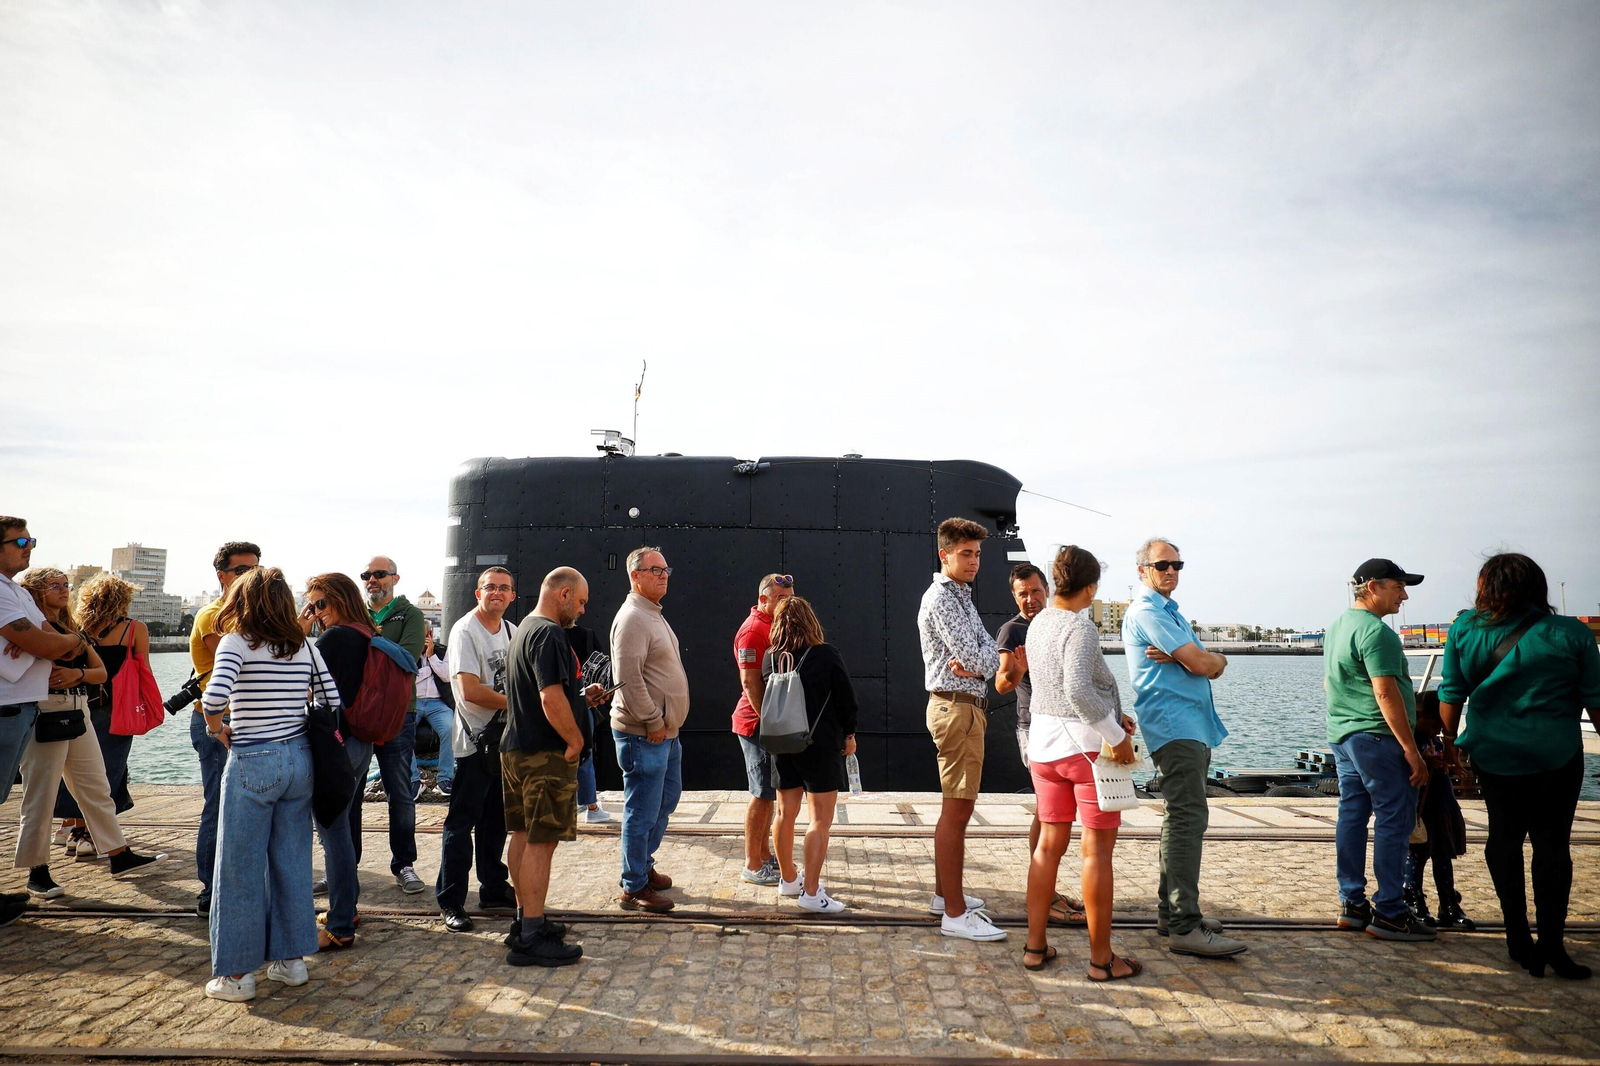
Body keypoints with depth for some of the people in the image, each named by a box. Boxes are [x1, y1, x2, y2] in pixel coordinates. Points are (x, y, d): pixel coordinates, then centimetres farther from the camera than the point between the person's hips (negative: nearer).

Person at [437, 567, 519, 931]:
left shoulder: (513, 632, 11)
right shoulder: (465, 631, -12)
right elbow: (470, 690, -20)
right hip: (474, 741, -7)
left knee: (497, 819, 16)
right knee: (462, 822, 0)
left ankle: (494, 888, 28)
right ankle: (450, 901, 8)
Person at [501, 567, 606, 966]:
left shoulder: (524, 630, 16)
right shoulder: (549, 635, -18)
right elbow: (551, 699, -26)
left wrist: (581, 697, 15)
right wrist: (575, 740, -15)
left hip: (516, 749, 10)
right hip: (546, 754, -10)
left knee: (524, 836, 16)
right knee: (541, 842, -6)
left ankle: (526, 920, 27)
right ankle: (531, 939, -1)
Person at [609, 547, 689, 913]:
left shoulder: (654, 615, 16)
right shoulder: (632, 618, -17)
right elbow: (627, 678, -24)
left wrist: (665, 722, 17)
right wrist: (653, 722, -20)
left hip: (665, 730, 10)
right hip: (644, 734, -10)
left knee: (667, 799, 21)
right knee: (642, 811, -2)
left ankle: (644, 865, 35)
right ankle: (634, 888, 9)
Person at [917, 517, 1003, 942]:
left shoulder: (963, 597, 18)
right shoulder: (941, 598, -13)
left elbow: (989, 653, 10)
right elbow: (972, 655, -20)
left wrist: (975, 663, -11)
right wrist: (978, 660, 1)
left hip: (967, 706, 11)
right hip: (956, 707, -11)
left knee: (958, 807, 17)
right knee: (957, 810, -9)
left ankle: (945, 892, 27)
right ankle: (955, 913, -6)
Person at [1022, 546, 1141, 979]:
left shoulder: (1038, 623, 10)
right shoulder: (1080, 627, -17)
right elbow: (1078, 688, -29)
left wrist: (1111, 715, 16)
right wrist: (1116, 736, -20)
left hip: (1044, 742, 8)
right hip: (1087, 743, -8)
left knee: (1049, 843, 14)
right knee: (1097, 848, 2)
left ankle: (1035, 945, 20)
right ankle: (1101, 957, 11)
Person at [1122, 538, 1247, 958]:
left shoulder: (1171, 612, 22)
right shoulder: (1147, 612, -10)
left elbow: (1209, 667, 10)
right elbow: (1204, 664, -16)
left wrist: (1179, 657, -10)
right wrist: (1217, 658, 6)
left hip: (1192, 727, 11)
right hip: (1174, 728, -11)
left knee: (1182, 819, 14)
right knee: (1187, 819, -14)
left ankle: (1171, 911, 22)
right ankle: (1184, 927, -15)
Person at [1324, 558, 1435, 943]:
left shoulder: (1337, 626, 16)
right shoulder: (1376, 631, -16)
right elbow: (1385, 693, -20)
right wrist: (1411, 749, -18)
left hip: (1342, 736, 10)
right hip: (1377, 738, -10)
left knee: (1352, 817, 11)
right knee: (1394, 821, -3)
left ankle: (1352, 904, 17)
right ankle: (1389, 914, 0)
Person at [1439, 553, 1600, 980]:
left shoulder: (1464, 630, -4)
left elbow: (1451, 694, 0)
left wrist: (1450, 743, 12)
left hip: (1492, 754, 2)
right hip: (1556, 756, -1)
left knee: (1504, 838, 12)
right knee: (1552, 843, 5)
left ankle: (1518, 938, 17)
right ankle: (1551, 943, 4)